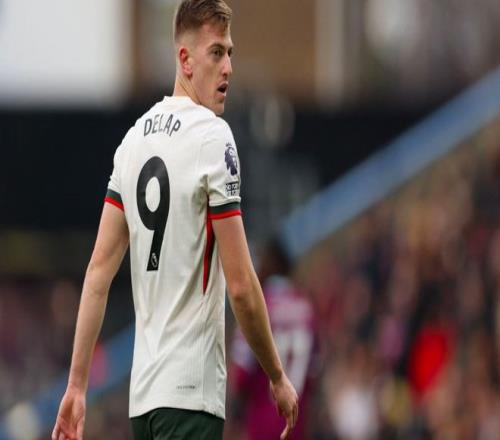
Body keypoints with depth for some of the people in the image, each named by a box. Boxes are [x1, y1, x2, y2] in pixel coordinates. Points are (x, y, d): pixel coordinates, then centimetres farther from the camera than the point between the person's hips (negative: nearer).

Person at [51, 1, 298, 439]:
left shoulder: (134, 138, 10)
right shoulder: (214, 137, -9)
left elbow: (99, 269, 9)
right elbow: (241, 286, -11)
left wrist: (77, 385, 11)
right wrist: (278, 378, 0)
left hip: (142, 394, 8)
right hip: (192, 394, -7)